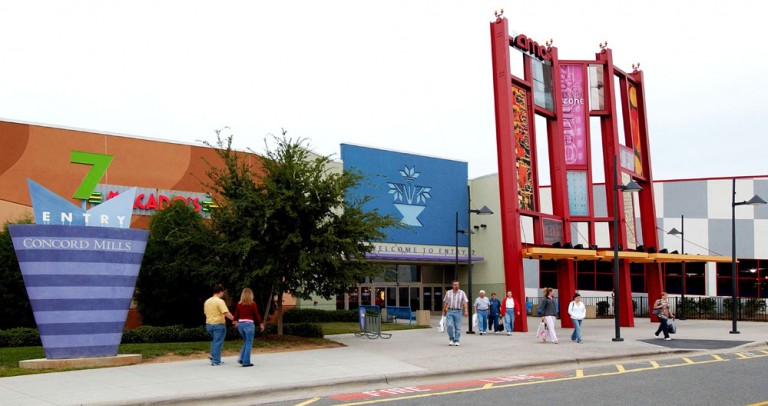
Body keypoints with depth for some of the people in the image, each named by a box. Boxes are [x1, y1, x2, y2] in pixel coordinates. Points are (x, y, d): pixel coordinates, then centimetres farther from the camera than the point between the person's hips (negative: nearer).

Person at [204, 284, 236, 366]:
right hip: (218, 324, -7)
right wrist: (234, 320, -17)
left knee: (214, 340, 26)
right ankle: (216, 361, 2)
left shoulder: (207, 301, 10)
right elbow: (226, 313, -23)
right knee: (218, 342, 0)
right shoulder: (220, 301, -15)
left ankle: (213, 356, 20)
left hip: (209, 324, 7)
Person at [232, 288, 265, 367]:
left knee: (246, 342, 22)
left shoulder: (239, 304, 4)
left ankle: (241, 358, 13)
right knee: (249, 343, 2)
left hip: (240, 324, 5)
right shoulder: (252, 304, -7)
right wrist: (261, 324, 4)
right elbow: (257, 315, -5)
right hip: (249, 324, -5)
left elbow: (236, 315, 10)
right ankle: (246, 362, 1)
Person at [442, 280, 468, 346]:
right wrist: (444, 311, 10)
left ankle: (456, 341, 9)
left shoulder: (462, 293, 2)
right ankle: (451, 339, 6)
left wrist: (466, 310, -18)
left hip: (458, 312, -1)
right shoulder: (448, 293, 8)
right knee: (449, 325, -12)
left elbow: (465, 302, -7)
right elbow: (445, 302, 12)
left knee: (458, 327, 0)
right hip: (449, 312, 1)